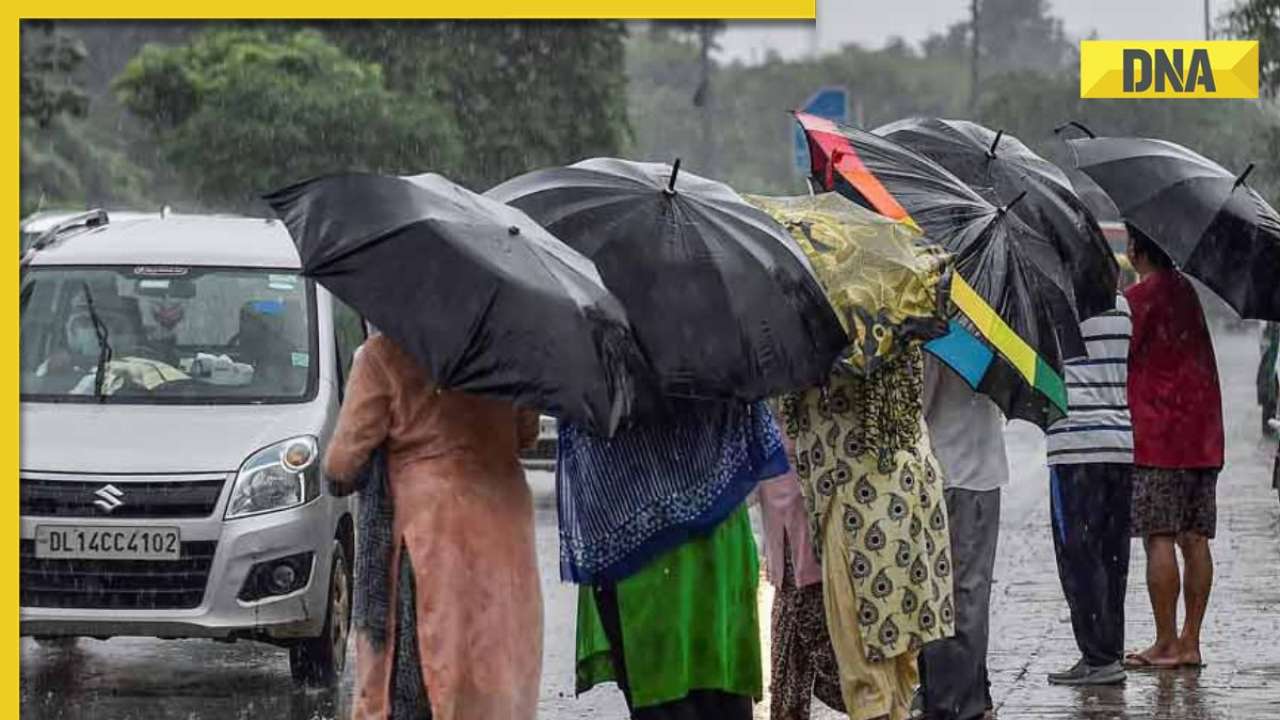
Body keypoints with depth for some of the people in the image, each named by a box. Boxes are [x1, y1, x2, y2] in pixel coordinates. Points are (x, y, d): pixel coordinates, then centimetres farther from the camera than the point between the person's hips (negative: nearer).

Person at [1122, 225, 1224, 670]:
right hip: (1202, 437, 7)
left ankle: (1166, 644, -7)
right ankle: (1190, 642, 7)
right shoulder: (1190, 292, 13)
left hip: (1158, 437, -7)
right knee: (1194, 540, 6)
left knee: (1159, 539, -6)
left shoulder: (1138, 298, -8)